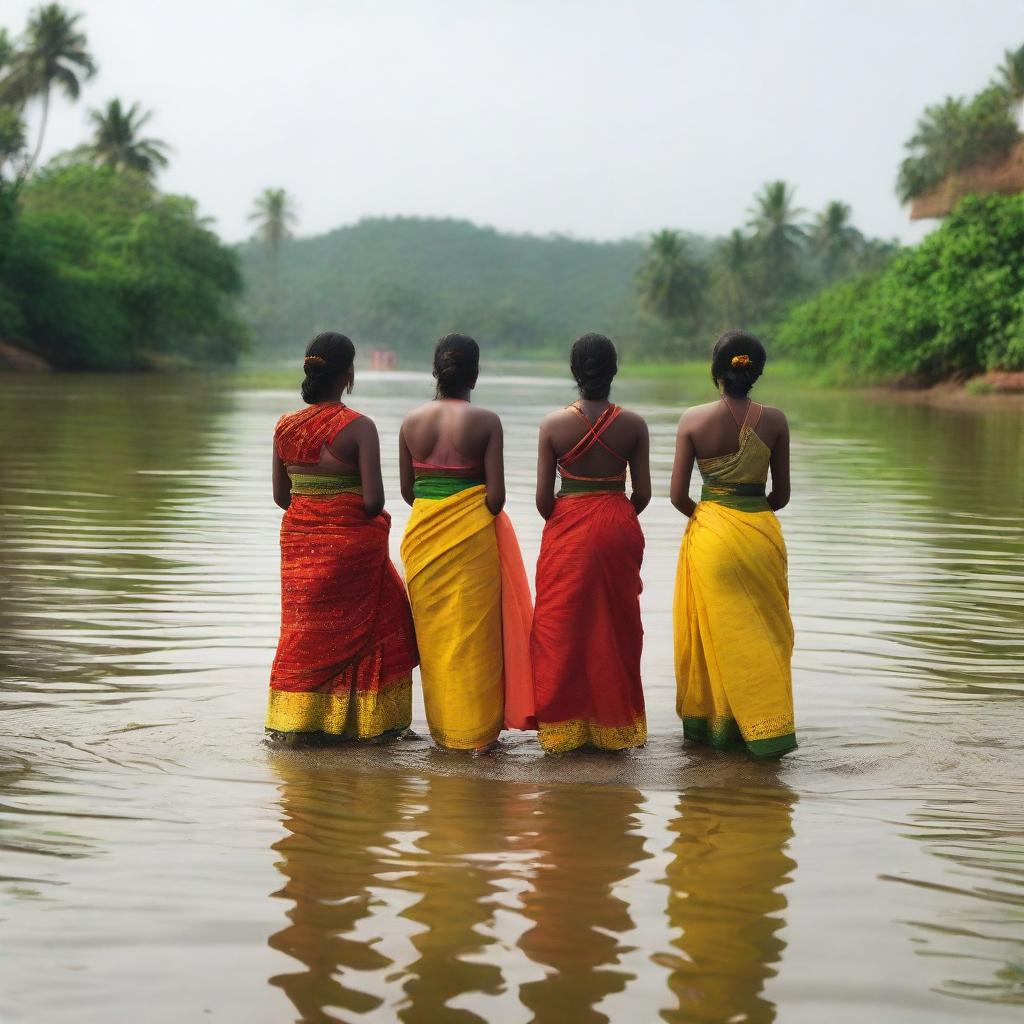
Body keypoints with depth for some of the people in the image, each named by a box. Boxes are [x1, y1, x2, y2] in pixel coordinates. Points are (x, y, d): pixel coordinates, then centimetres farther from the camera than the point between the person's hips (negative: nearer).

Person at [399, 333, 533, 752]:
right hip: (472, 535, -3)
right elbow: (496, 494, -10)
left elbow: (406, 490, 6)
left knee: (433, 633, 12)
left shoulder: (412, 421, 2)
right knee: (473, 631, 5)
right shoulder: (486, 422, -7)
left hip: (423, 536, 3)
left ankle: (441, 728, 19)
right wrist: (483, 515, 9)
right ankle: (477, 731, 8)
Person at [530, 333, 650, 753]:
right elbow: (642, 493, -3)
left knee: (562, 629, 8)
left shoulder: (554, 424, -9)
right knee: (615, 628, 11)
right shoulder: (633, 425, -6)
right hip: (618, 530, 1)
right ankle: (614, 725, 17)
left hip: (567, 532, -1)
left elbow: (543, 497, -7)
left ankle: (563, 726, 11)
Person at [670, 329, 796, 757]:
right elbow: (781, 495, 0)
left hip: (710, 535, 0)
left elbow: (678, 495, -7)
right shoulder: (774, 421, -6)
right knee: (764, 632, 11)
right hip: (761, 533, 1)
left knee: (712, 632, 11)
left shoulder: (693, 420, -9)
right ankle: (765, 726, 11)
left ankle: (711, 724, 19)